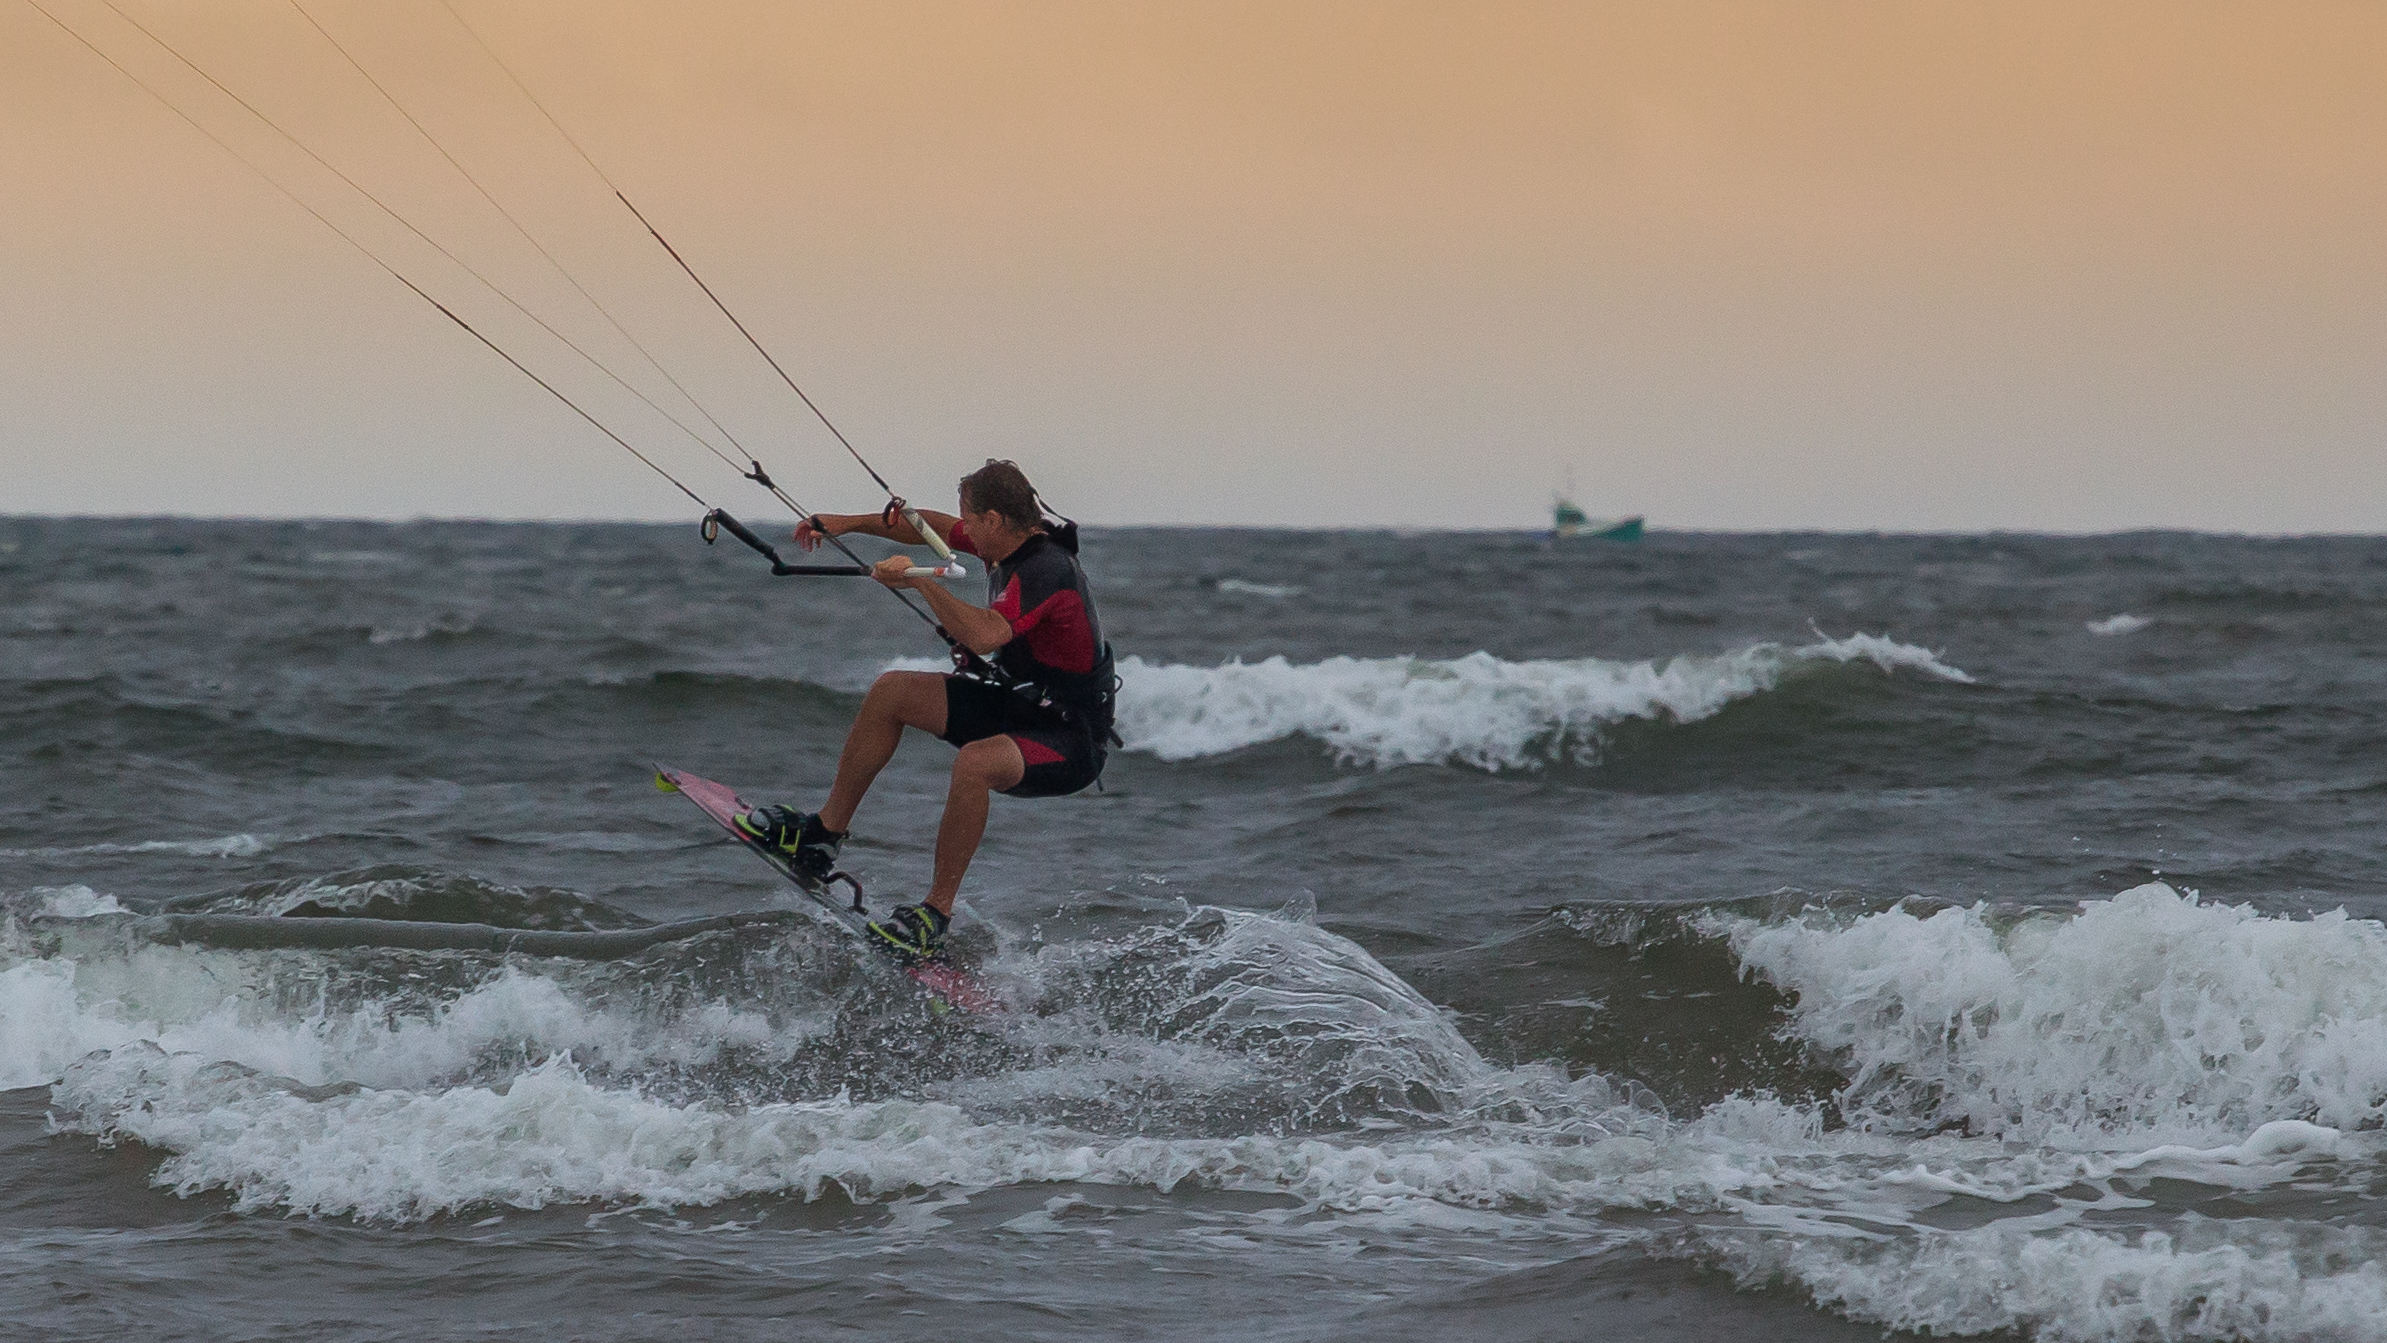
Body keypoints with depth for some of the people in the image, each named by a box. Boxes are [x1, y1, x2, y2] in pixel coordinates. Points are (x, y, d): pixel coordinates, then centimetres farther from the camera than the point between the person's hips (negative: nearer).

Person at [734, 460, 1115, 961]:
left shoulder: (1044, 571, -28)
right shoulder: (1013, 539, 0)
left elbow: (984, 636, -44)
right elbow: (935, 527, 17)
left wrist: (921, 580, -36)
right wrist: (849, 523, 13)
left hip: (1072, 744, -10)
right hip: (1019, 702, 10)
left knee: (974, 764, -38)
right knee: (891, 692, 7)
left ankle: (935, 913, -26)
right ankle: (824, 831, 16)